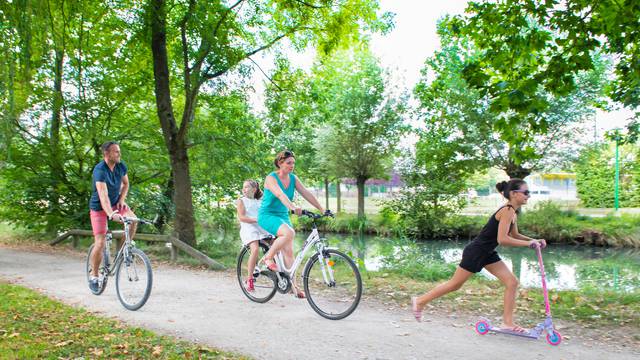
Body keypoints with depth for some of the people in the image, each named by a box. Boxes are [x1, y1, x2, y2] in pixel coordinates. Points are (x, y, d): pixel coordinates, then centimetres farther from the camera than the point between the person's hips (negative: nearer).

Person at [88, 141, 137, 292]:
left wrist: (121, 199, -6)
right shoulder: (99, 170, -26)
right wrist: (111, 214, -52)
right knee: (100, 243, -9)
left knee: (133, 220, -26)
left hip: (116, 203, 5)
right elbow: (103, 196, -38)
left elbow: (126, 184, 12)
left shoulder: (121, 166, -7)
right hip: (99, 207, -4)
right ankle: (94, 275, 12)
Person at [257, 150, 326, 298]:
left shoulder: (293, 178, 3)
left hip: (283, 216, 6)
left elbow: (306, 193, -4)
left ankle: (293, 285, 7)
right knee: (289, 233, -33)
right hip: (267, 215, -6)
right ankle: (268, 258, -13)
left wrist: (322, 210, -14)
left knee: (288, 251, 1)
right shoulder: (271, 178, -16)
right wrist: (293, 207, -51)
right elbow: (280, 194, -34)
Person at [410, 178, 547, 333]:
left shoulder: (513, 212, 7)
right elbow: (502, 239, -27)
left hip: (487, 253, 9)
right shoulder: (507, 210, -22)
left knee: (512, 282, 2)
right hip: (475, 252, -9)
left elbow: (514, 235, 20)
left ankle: (508, 322, 8)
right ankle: (420, 301, 18)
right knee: (455, 284, 2)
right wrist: (527, 243, -21)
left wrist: (533, 240, 7)